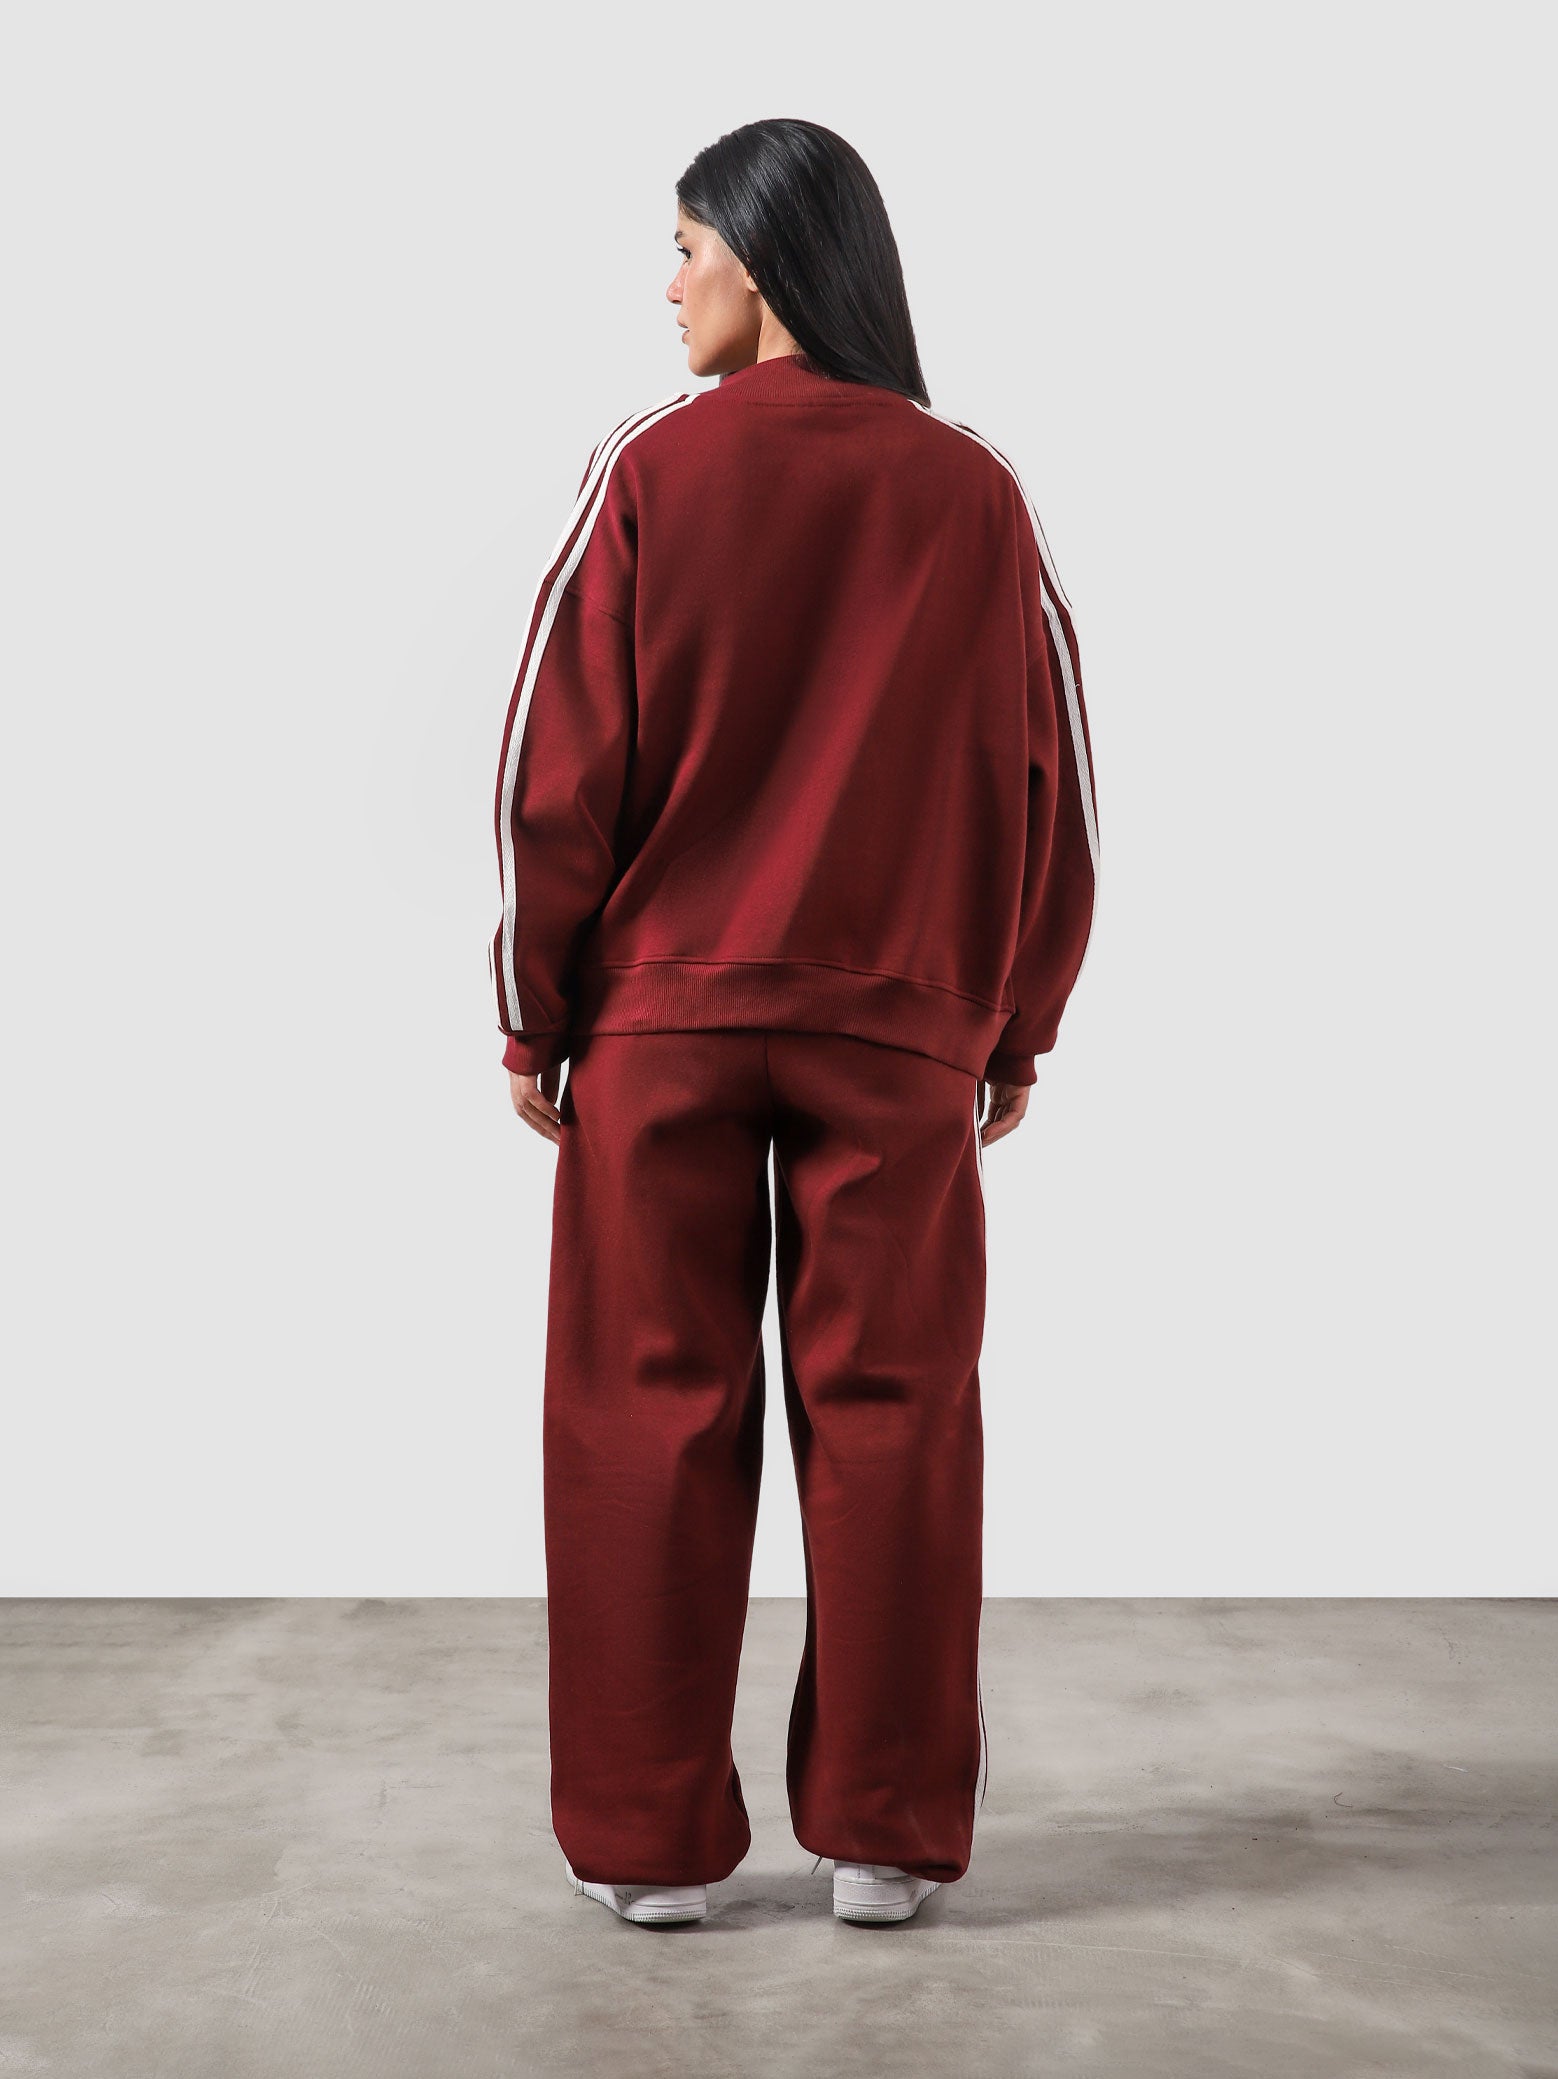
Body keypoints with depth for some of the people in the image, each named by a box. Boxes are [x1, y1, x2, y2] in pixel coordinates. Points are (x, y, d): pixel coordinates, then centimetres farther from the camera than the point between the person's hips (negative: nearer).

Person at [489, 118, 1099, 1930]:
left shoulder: (650, 471, -5)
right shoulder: (972, 494, 1)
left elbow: (560, 766, -5)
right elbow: (1051, 781, 4)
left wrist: (534, 1015, 4)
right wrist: (1016, 1029, 13)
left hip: (663, 1022, -1)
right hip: (903, 1036, 1)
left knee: (651, 1418, 6)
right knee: (890, 1417, 7)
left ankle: (652, 1841, 12)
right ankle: (885, 1834, 13)